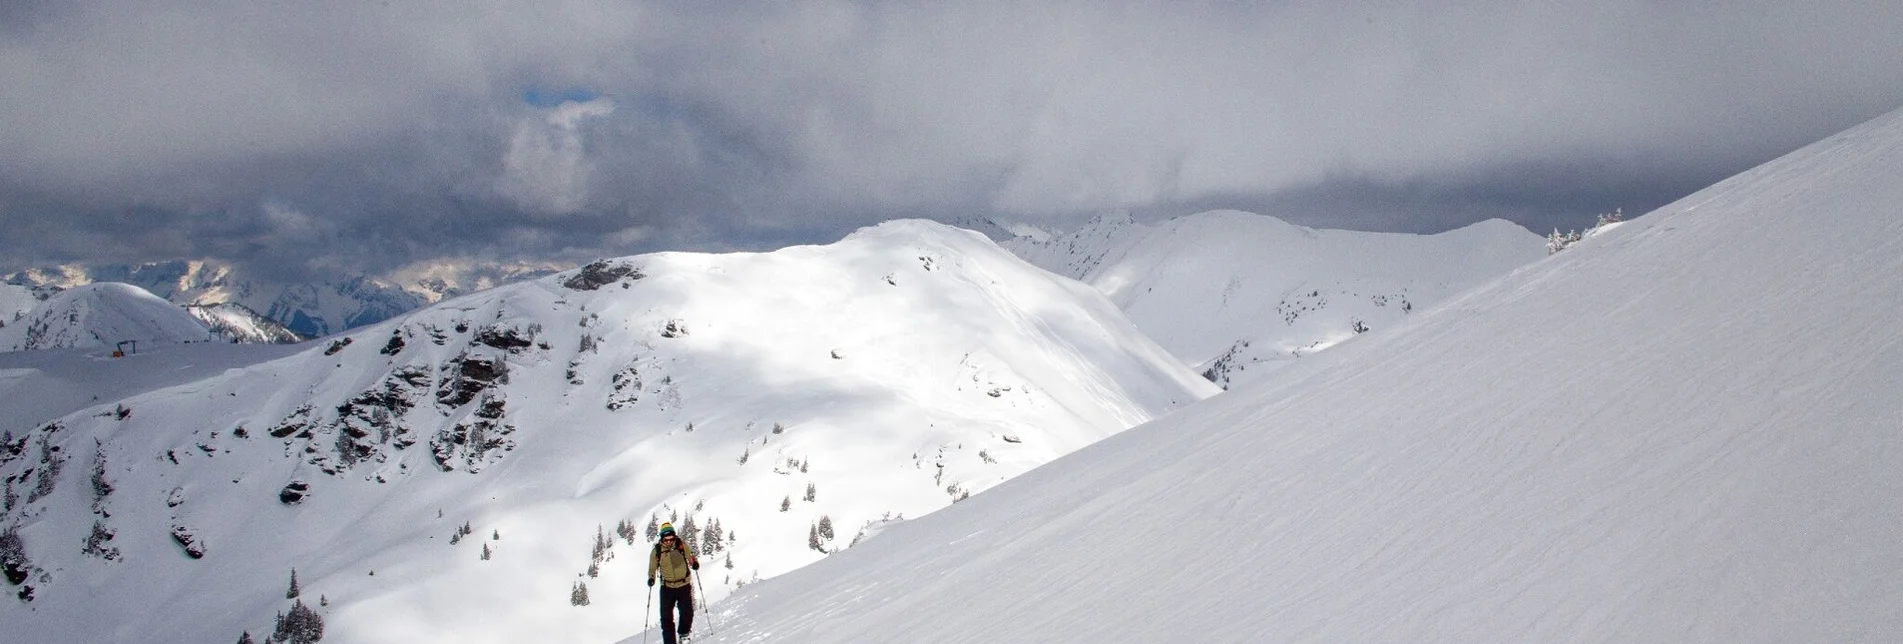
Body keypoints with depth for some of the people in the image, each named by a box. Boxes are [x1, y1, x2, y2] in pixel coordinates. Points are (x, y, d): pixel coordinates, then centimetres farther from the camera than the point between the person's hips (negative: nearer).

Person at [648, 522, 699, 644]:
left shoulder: (681, 546, -5)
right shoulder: (657, 551, -4)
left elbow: (690, 557, 4)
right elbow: (652, 567, 5)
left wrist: (694, 563, -18)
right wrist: (651, 578, -13)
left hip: (684, 585, 0)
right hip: (667, 587, 0)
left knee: (687, 612, -1)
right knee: (666, 616, -5)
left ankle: (684, 634, 27)